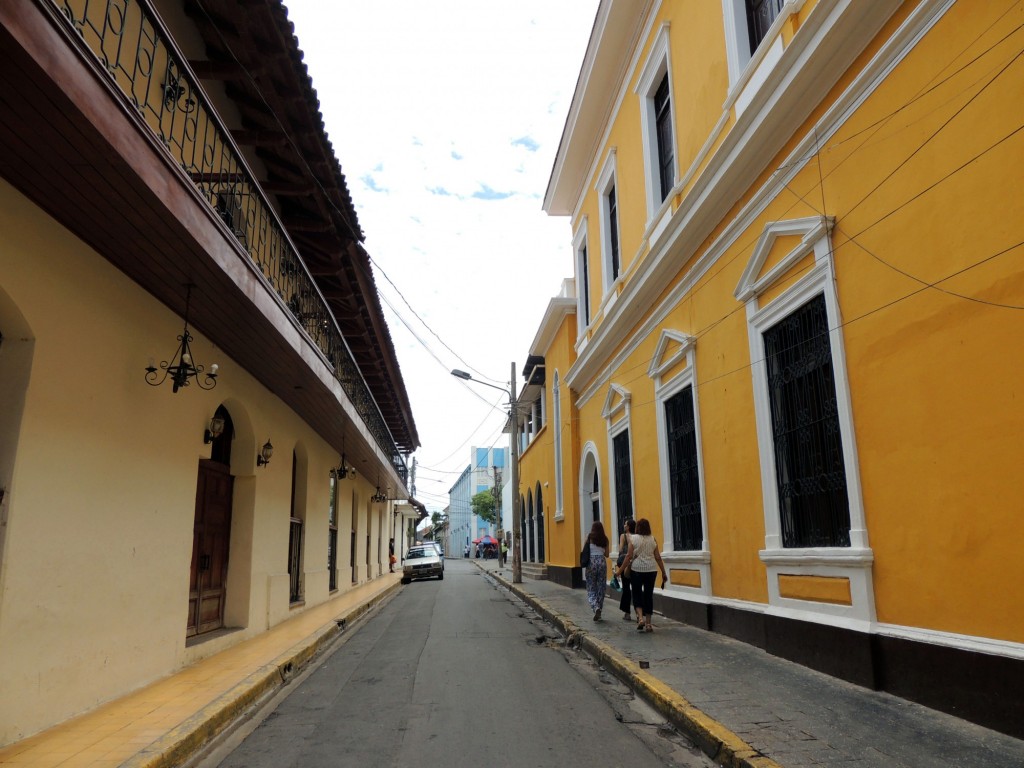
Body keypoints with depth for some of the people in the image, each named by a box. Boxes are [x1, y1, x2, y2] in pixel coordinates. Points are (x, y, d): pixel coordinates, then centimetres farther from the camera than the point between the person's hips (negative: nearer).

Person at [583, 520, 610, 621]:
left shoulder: (589, 537, -3)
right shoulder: (605, 539, 4)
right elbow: (606, 554, 6)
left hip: (591, 562, -2)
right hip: (602, 562, 2)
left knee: (591, 588, 4)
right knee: (601, 588, 11)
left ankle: (596, 607, -20)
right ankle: (599, 612, 14)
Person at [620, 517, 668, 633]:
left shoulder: (633, 538, -5)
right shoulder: (652, 539, 3)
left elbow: (629, 556, -9)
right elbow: (658, 557, 4)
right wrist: (664, 573, 11)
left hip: (636, 569, -2)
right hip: (651, 570, 2)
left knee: (637, 594, 10)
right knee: (648, 595, 9)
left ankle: (640, 618, -9)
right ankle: (648, 624, 11)